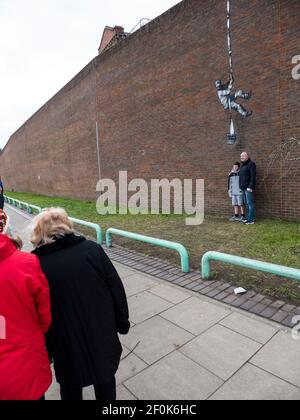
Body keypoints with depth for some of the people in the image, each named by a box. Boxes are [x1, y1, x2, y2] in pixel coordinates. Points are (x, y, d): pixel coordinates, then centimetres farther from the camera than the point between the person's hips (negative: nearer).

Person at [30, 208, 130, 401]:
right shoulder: (92, 249, -14)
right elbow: (117, 289, -8)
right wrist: (122, 322, 7)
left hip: (67, 344, -1)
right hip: (103, 334, 1)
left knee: (70, 387, 26)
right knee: (105, 378, 26)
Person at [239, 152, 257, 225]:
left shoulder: (251, 164, -7)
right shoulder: (242, 165, 19)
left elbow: (253, 176, -15)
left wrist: (250, 187, -21)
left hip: (248, 188, -9)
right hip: (243, 188, 9)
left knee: (250, 203, -7)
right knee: (247, 204, 12)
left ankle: (251, 220, -6)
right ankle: (248, 218, 19)